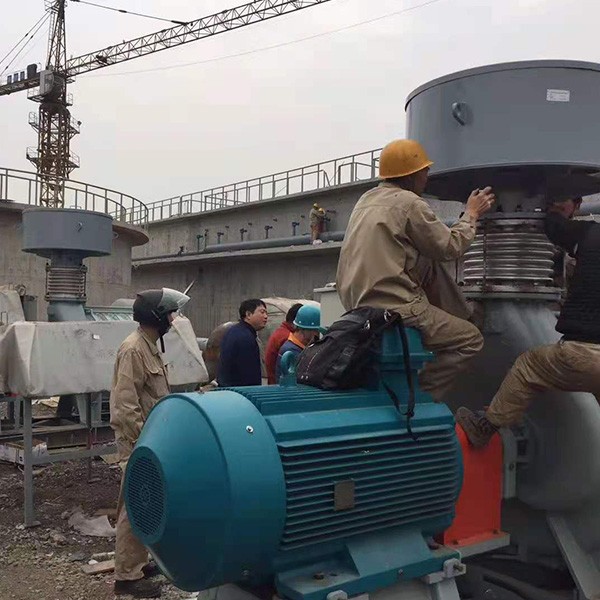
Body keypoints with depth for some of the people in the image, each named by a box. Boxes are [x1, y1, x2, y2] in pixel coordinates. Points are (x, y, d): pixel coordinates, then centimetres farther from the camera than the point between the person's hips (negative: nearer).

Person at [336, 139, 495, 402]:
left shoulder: (367, 198, 14)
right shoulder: (409, 202, -11)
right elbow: (450, 247, -3)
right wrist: (471, 214, 12)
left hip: (359, 304, 9)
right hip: (393, 309, -8)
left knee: (431, 266, 22)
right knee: (471, 339, 4)